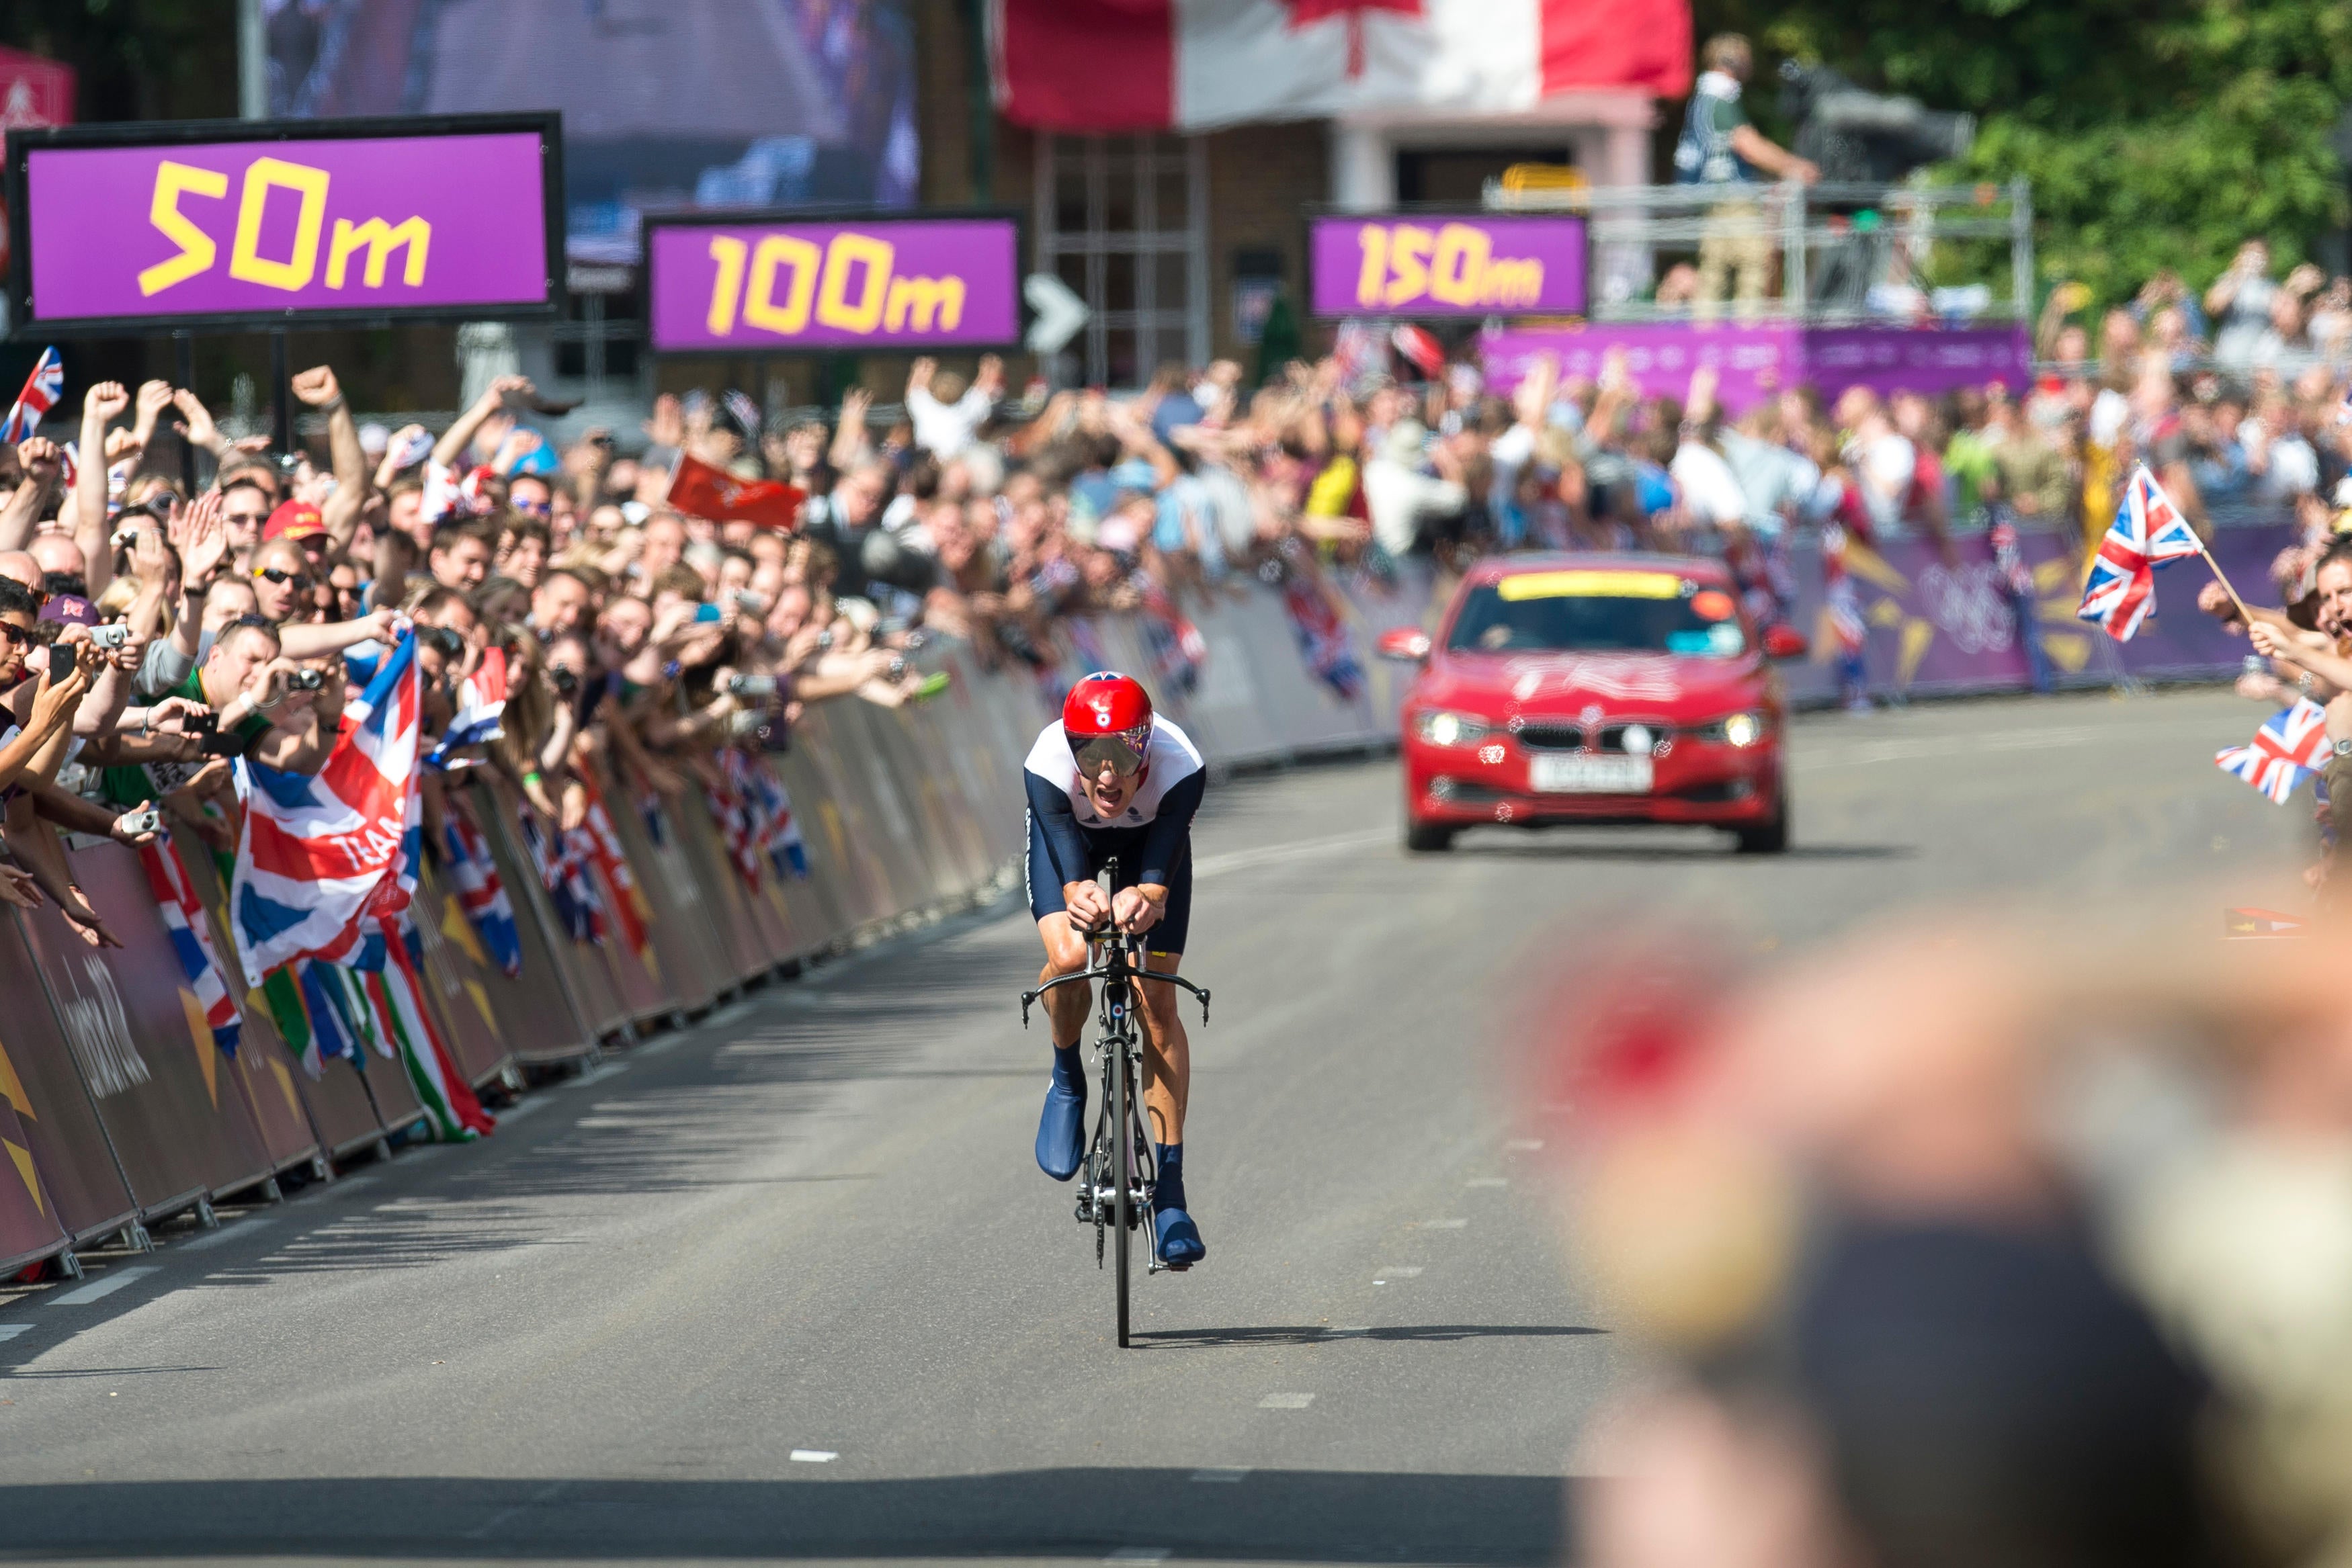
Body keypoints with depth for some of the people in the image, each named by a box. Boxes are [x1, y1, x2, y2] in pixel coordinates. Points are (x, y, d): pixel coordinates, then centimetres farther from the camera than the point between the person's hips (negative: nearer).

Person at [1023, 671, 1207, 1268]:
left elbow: (1160, 876, -42)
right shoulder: (1047, 767, -40)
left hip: (1151, 837, 0)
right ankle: (1067, 1082, 6)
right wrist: (1081, 897, -66)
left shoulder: (1180, 768, -40)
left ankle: (1170, 1190, -2)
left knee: (1157, 1002, -8)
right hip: (1068, 835, 0)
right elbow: (1069, 868, -43)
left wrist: (1146, 899, -64)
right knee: (1069, 957, -27)